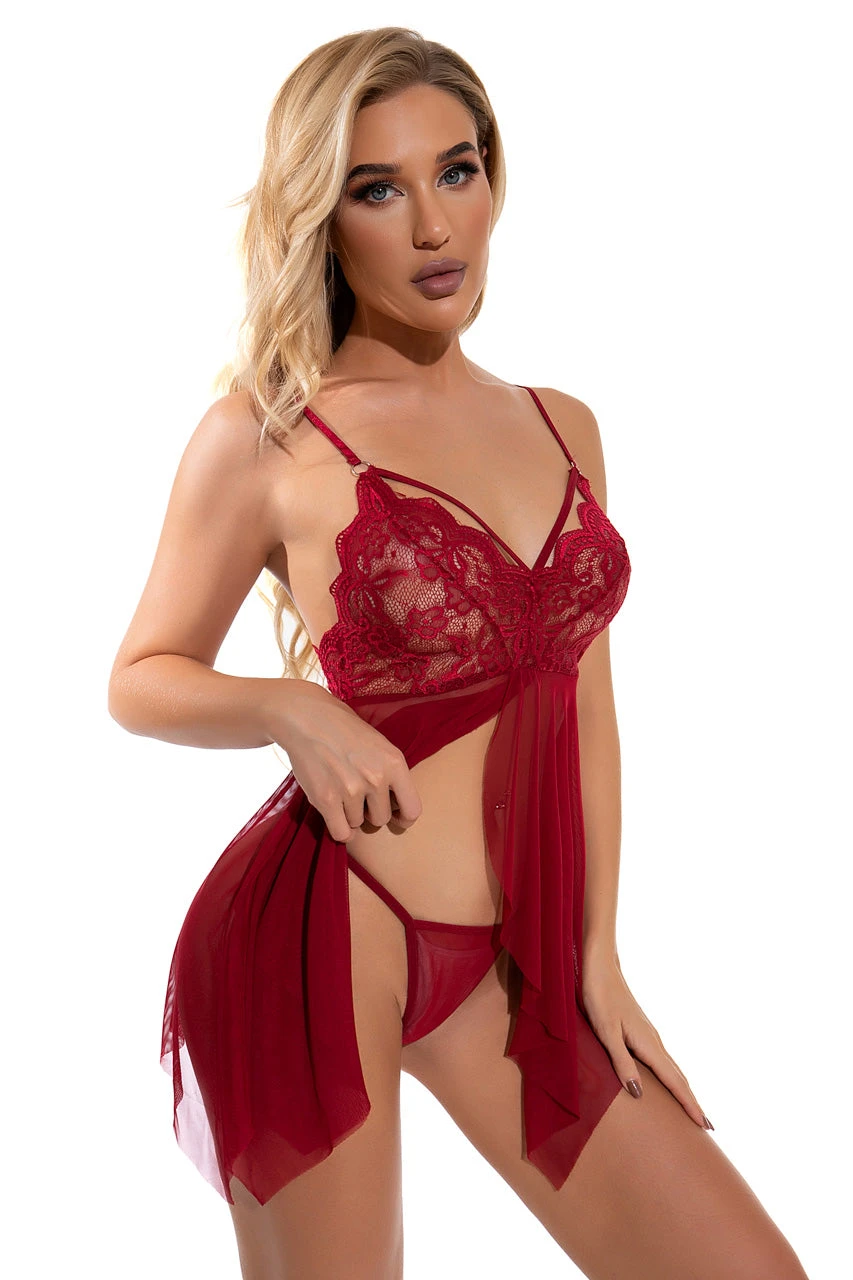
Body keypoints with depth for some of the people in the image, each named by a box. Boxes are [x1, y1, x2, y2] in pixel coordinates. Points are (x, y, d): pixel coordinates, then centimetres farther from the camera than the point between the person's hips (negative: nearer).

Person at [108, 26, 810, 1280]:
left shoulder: (563, 427, 10)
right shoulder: (267, 433, -6)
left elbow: (584, 703, 11)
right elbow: (143, 680, 1)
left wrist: (597, 956, 8)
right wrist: (295, 708, -18)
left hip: (512, 957, 5)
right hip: (316, 937, -5)